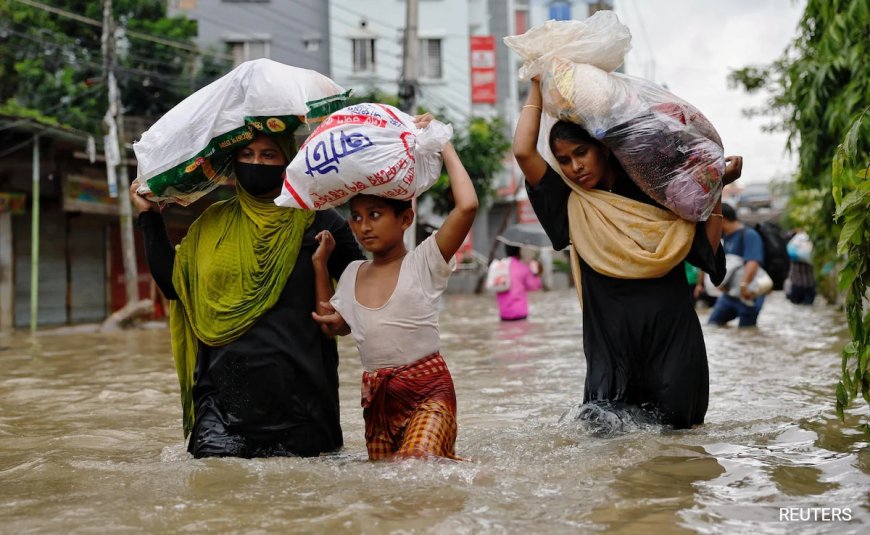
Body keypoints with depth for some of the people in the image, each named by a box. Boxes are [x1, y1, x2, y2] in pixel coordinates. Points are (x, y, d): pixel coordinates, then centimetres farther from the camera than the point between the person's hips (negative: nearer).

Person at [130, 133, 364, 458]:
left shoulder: (314, 221, 2)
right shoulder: (213, 223, 14)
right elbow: (173, 284, 9)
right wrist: (149, 217, 11)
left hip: (295, 386, -2)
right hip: (224, 385, 2)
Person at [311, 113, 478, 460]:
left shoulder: (424, 263, -7)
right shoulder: (353, 274, 11)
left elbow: (467, 205, -20)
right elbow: (334, 326, 23)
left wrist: (443, 145, -9)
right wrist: (320, 263, 16)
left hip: (428, 391, -6)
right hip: (376, 399, 6)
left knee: (416, 462, -28)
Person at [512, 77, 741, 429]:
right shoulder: (573, 206, 9)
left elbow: (707, 249, 7)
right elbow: (523, 152, -2)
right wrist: (537, 89, 6)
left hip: (671, 333, 0)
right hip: (612, 343, 0)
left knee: (672, 425, -1)